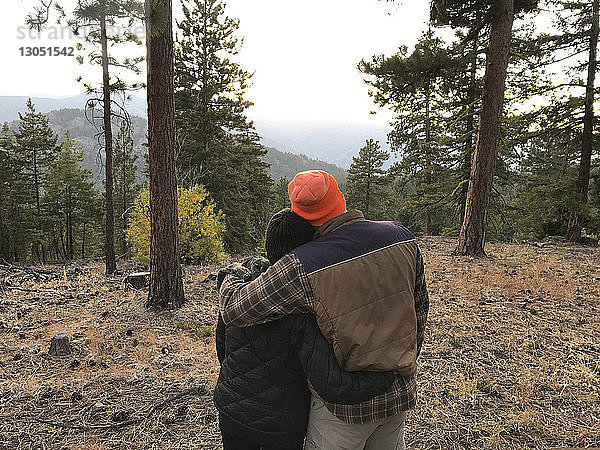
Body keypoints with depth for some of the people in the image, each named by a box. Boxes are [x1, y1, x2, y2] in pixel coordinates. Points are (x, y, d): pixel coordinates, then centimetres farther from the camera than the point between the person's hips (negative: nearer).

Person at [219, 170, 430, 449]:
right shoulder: (403, 237, -9)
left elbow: (233, 310, -19)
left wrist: (231, 277, 3)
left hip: (343, 407, -5)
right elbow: (419, 309, 3)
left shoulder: (302, 269, -26)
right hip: (400, 394, 5)